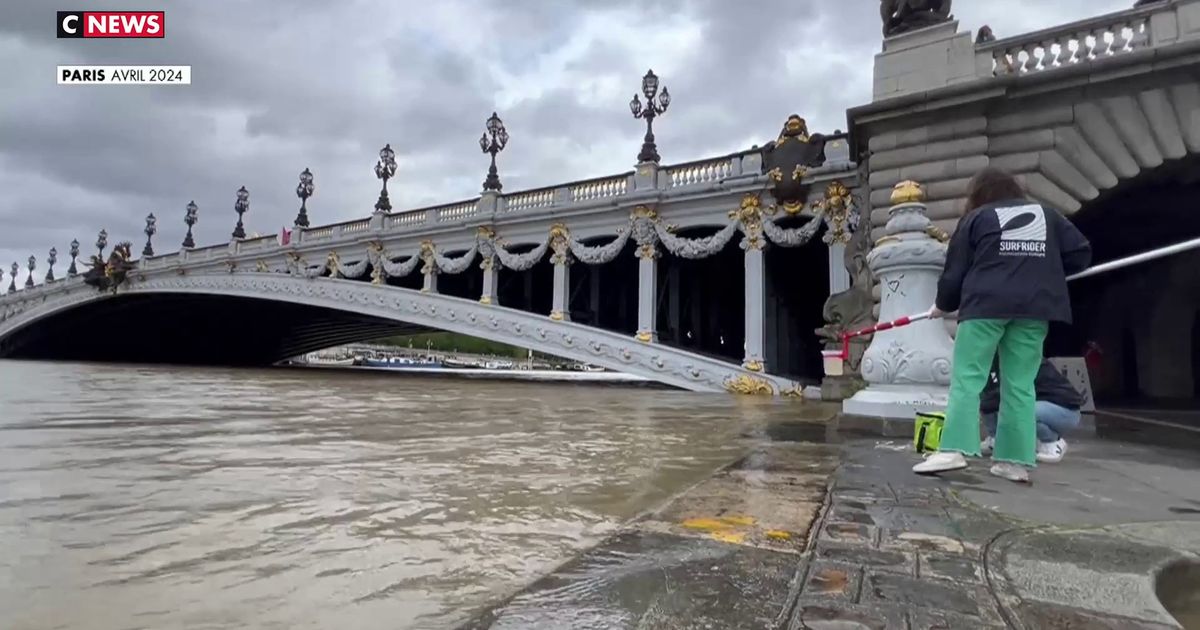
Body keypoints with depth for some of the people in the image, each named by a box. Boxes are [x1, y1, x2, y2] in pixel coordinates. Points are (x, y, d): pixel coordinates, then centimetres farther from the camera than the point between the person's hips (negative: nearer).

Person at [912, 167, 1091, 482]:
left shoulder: (977, 217, 12)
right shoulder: (1047, 214, 22)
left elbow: (955, 269, 10)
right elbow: (1080, 253, 17)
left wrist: (943, 305, 23)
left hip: (986, 304, -3)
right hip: (1034, 307, 4)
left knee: (966, 377, -4)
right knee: (1020, 385, 6)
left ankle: (954, 449, -16)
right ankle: (1016, 461, 4)